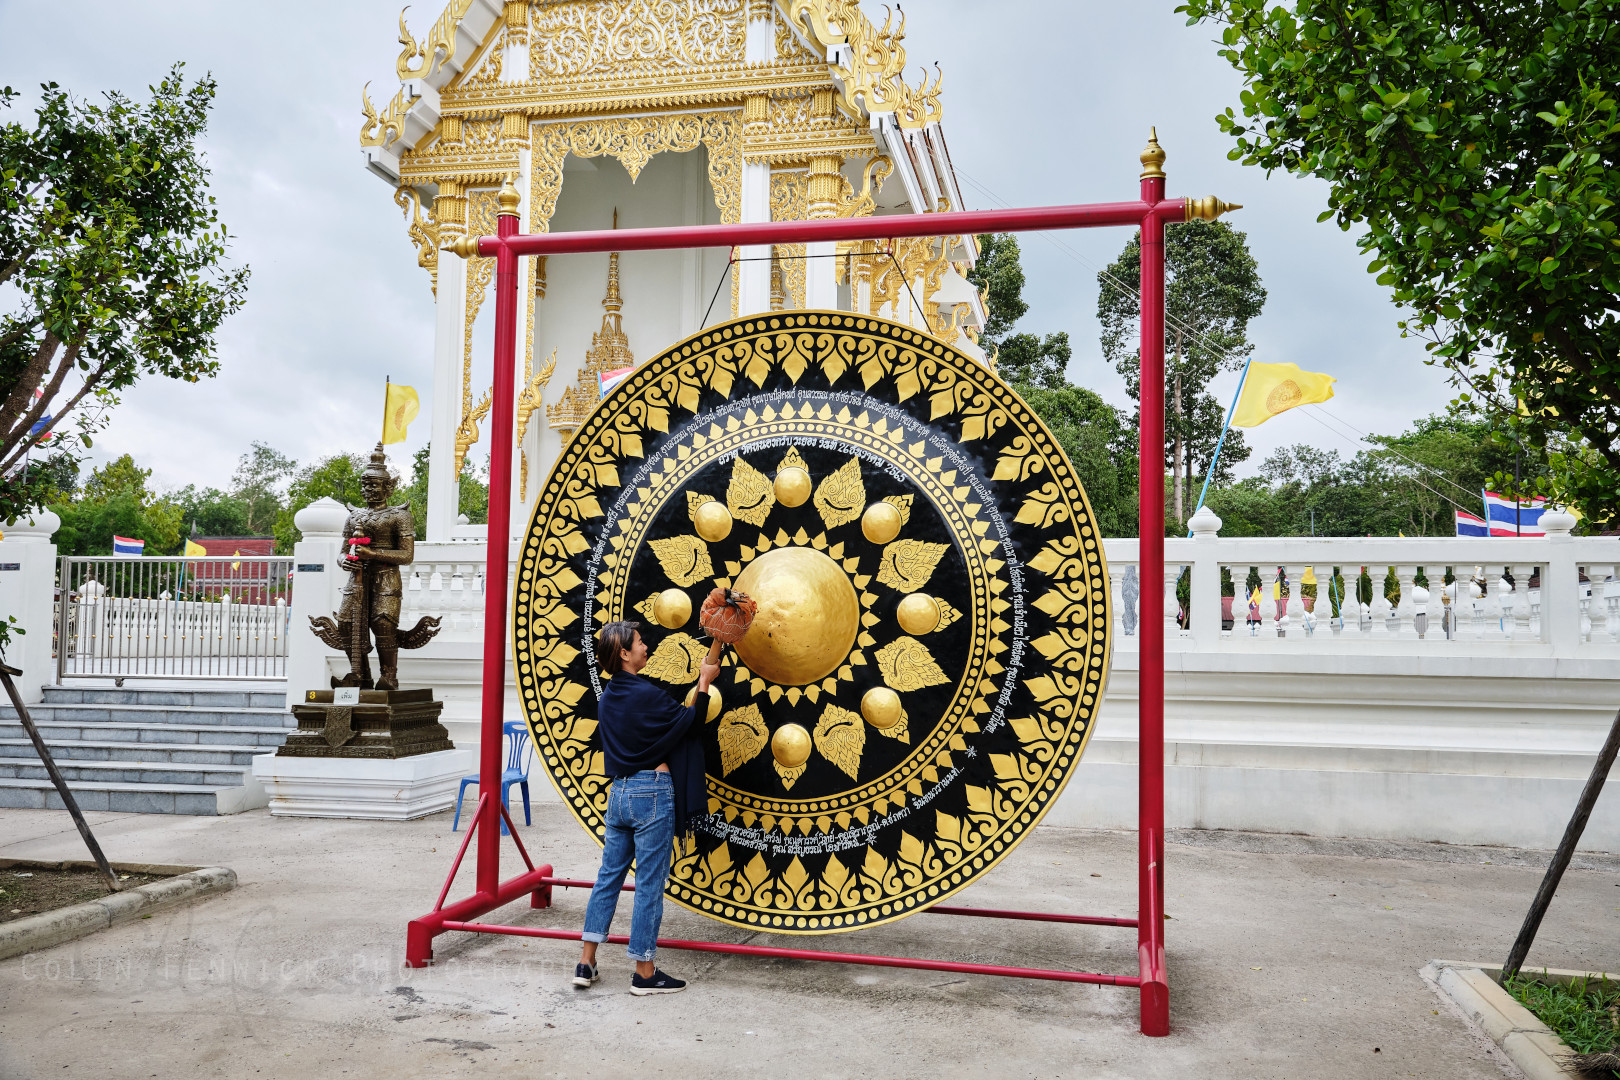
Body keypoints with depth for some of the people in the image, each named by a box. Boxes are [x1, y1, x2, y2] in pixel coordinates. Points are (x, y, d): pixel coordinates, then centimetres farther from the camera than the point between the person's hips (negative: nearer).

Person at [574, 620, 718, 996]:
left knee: (608, 876, 14)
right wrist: (704, 683, 4)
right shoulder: (646, 694, -16)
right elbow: (691, 724, -5)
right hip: (652, 793, -8)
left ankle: (587, 961, 18)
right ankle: (644, 973, 9)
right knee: (649, 883, 1)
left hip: (619, 792, 8)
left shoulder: (608, 698, 8)